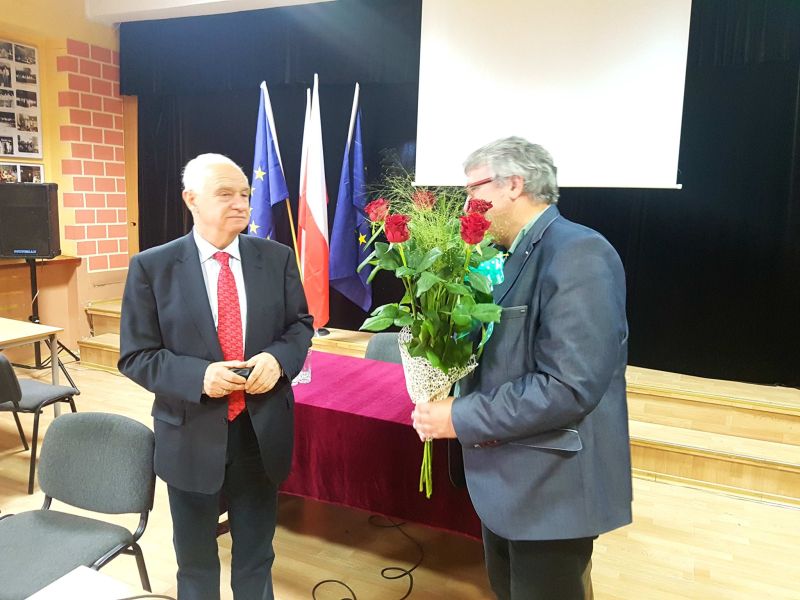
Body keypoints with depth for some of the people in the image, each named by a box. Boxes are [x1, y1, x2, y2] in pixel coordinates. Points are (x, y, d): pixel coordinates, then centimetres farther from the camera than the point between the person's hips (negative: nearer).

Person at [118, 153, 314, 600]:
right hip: (192, 434, -1)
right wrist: (199, 375, -24)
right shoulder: (152, 267, -9)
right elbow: (135, 356, -7)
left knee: (257, 557, 22)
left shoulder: (277, 258, -2)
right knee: (196, 562, 22)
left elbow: (300, 324, 6)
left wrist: (279, 358, -17)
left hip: (263, 431, 2)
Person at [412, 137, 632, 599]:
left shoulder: (578, 252, -20)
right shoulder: (518, 256, 8)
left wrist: (461, 418, -22)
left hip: (553, 487, -9)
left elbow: (569, 386, -28)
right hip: (510, 479, 9)